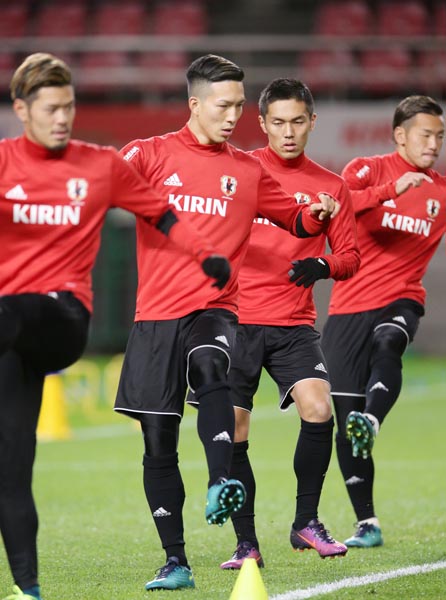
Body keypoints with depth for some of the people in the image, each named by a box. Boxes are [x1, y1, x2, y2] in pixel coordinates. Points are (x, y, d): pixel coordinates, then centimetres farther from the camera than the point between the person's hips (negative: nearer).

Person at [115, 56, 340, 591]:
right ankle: (175, 562, 11)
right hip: (156, 313, 0)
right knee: (158, 443, 1)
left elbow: (296, 220, 22)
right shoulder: (151, 154, 5)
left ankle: (220, 485, -49)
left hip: (214, 309, 0)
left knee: (210, 369, -35)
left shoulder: (248, 171, 12)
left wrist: (317, 214, 0)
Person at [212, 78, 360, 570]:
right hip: (235, 320, -1)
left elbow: (350, 256, 11)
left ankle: (306, 522, -1)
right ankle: (246, 543, 11)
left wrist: (323, 265, -10)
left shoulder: (330, 187, 8)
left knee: (318, 410, -20)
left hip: (294, 325, 1)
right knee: (232, 433, -2)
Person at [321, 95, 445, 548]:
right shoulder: (368, 170, 0)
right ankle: (366, 523, 7)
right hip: (349, 306, -1)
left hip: (401, 299, 1)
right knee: (345, 418, -2)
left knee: (387, 345, -36)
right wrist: (392, 188, -31)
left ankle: (370, 424, -60)